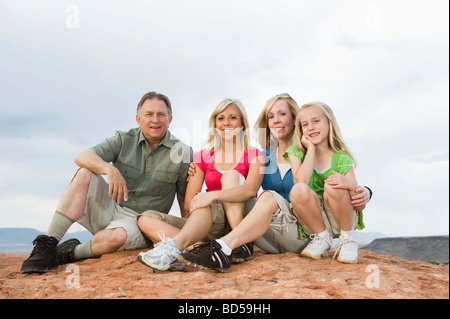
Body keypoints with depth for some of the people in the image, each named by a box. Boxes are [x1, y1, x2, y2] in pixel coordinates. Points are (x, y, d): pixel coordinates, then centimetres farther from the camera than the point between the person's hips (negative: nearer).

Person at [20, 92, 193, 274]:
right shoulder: (124, 140, 0)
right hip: (108, 210, 3)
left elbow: (186, 200, 2)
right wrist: (110, 169, -33)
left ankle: (72, 253, -7)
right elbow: (82, 157, -13)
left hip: (139, 223, -2)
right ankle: (48, 245, -21)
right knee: (85, 173, -22)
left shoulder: (182, 153, -3)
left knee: (118, 235, -37)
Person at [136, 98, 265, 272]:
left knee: (231, 175, -27)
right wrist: (197, 203, -16)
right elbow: (188, 203, 6)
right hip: (208, 225, 3)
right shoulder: (204, 157, 12)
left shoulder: (254, 156, 5)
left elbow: (251, 189, -18)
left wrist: (213, 196, -31)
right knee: (146, 219, -14)